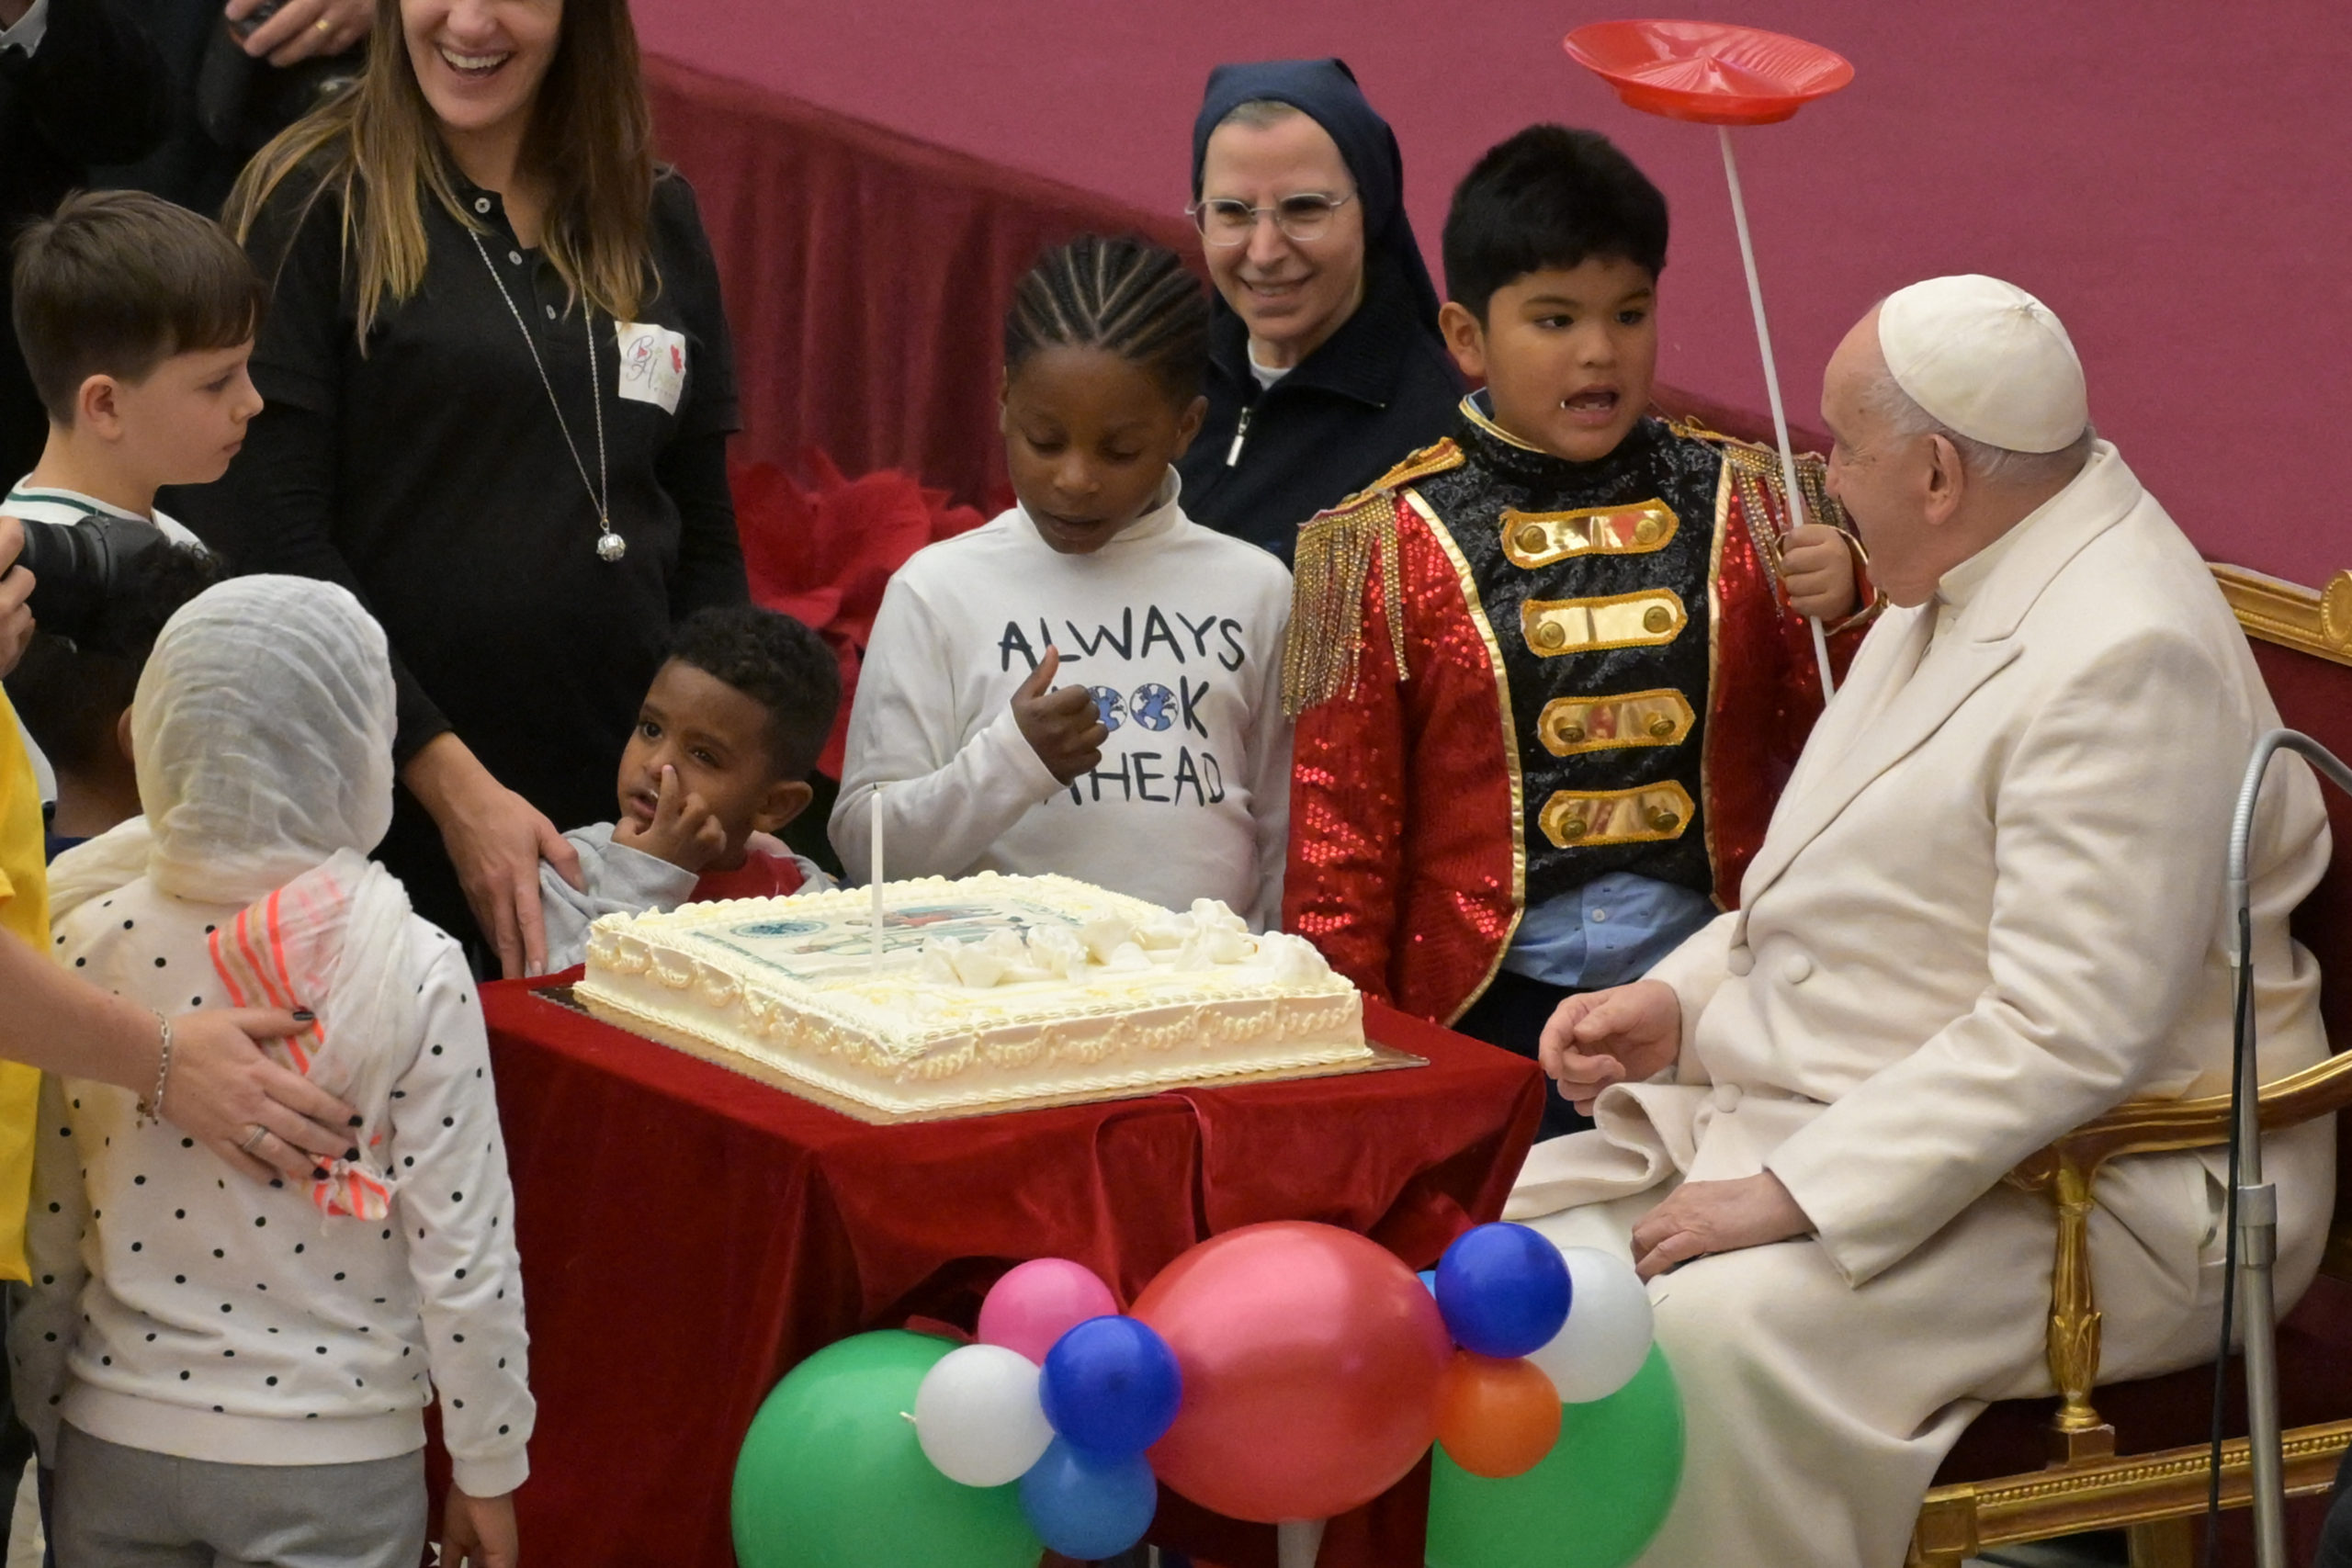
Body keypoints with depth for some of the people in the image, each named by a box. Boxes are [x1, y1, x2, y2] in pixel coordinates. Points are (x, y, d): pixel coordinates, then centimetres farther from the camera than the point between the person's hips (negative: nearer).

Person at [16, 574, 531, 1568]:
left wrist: (48, 1423, 14)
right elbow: (461, 1253, -11)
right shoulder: (412, 973, -15)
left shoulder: (86, 945, -7)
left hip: (117, 1453, 2)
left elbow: (43, 1231, 0)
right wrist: (487, 1477, 1)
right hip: (335, 1462, -2)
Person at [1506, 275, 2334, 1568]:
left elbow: (2069, 1035, -27)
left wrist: (1792, 1198, -26)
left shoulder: (2125, 659, -22)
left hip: (2090, 1192, -10)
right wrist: (1680, 1002, 7)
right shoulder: (1966, 584, 11)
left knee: (1714, 1333, -33)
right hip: (1842, 1116, 10)